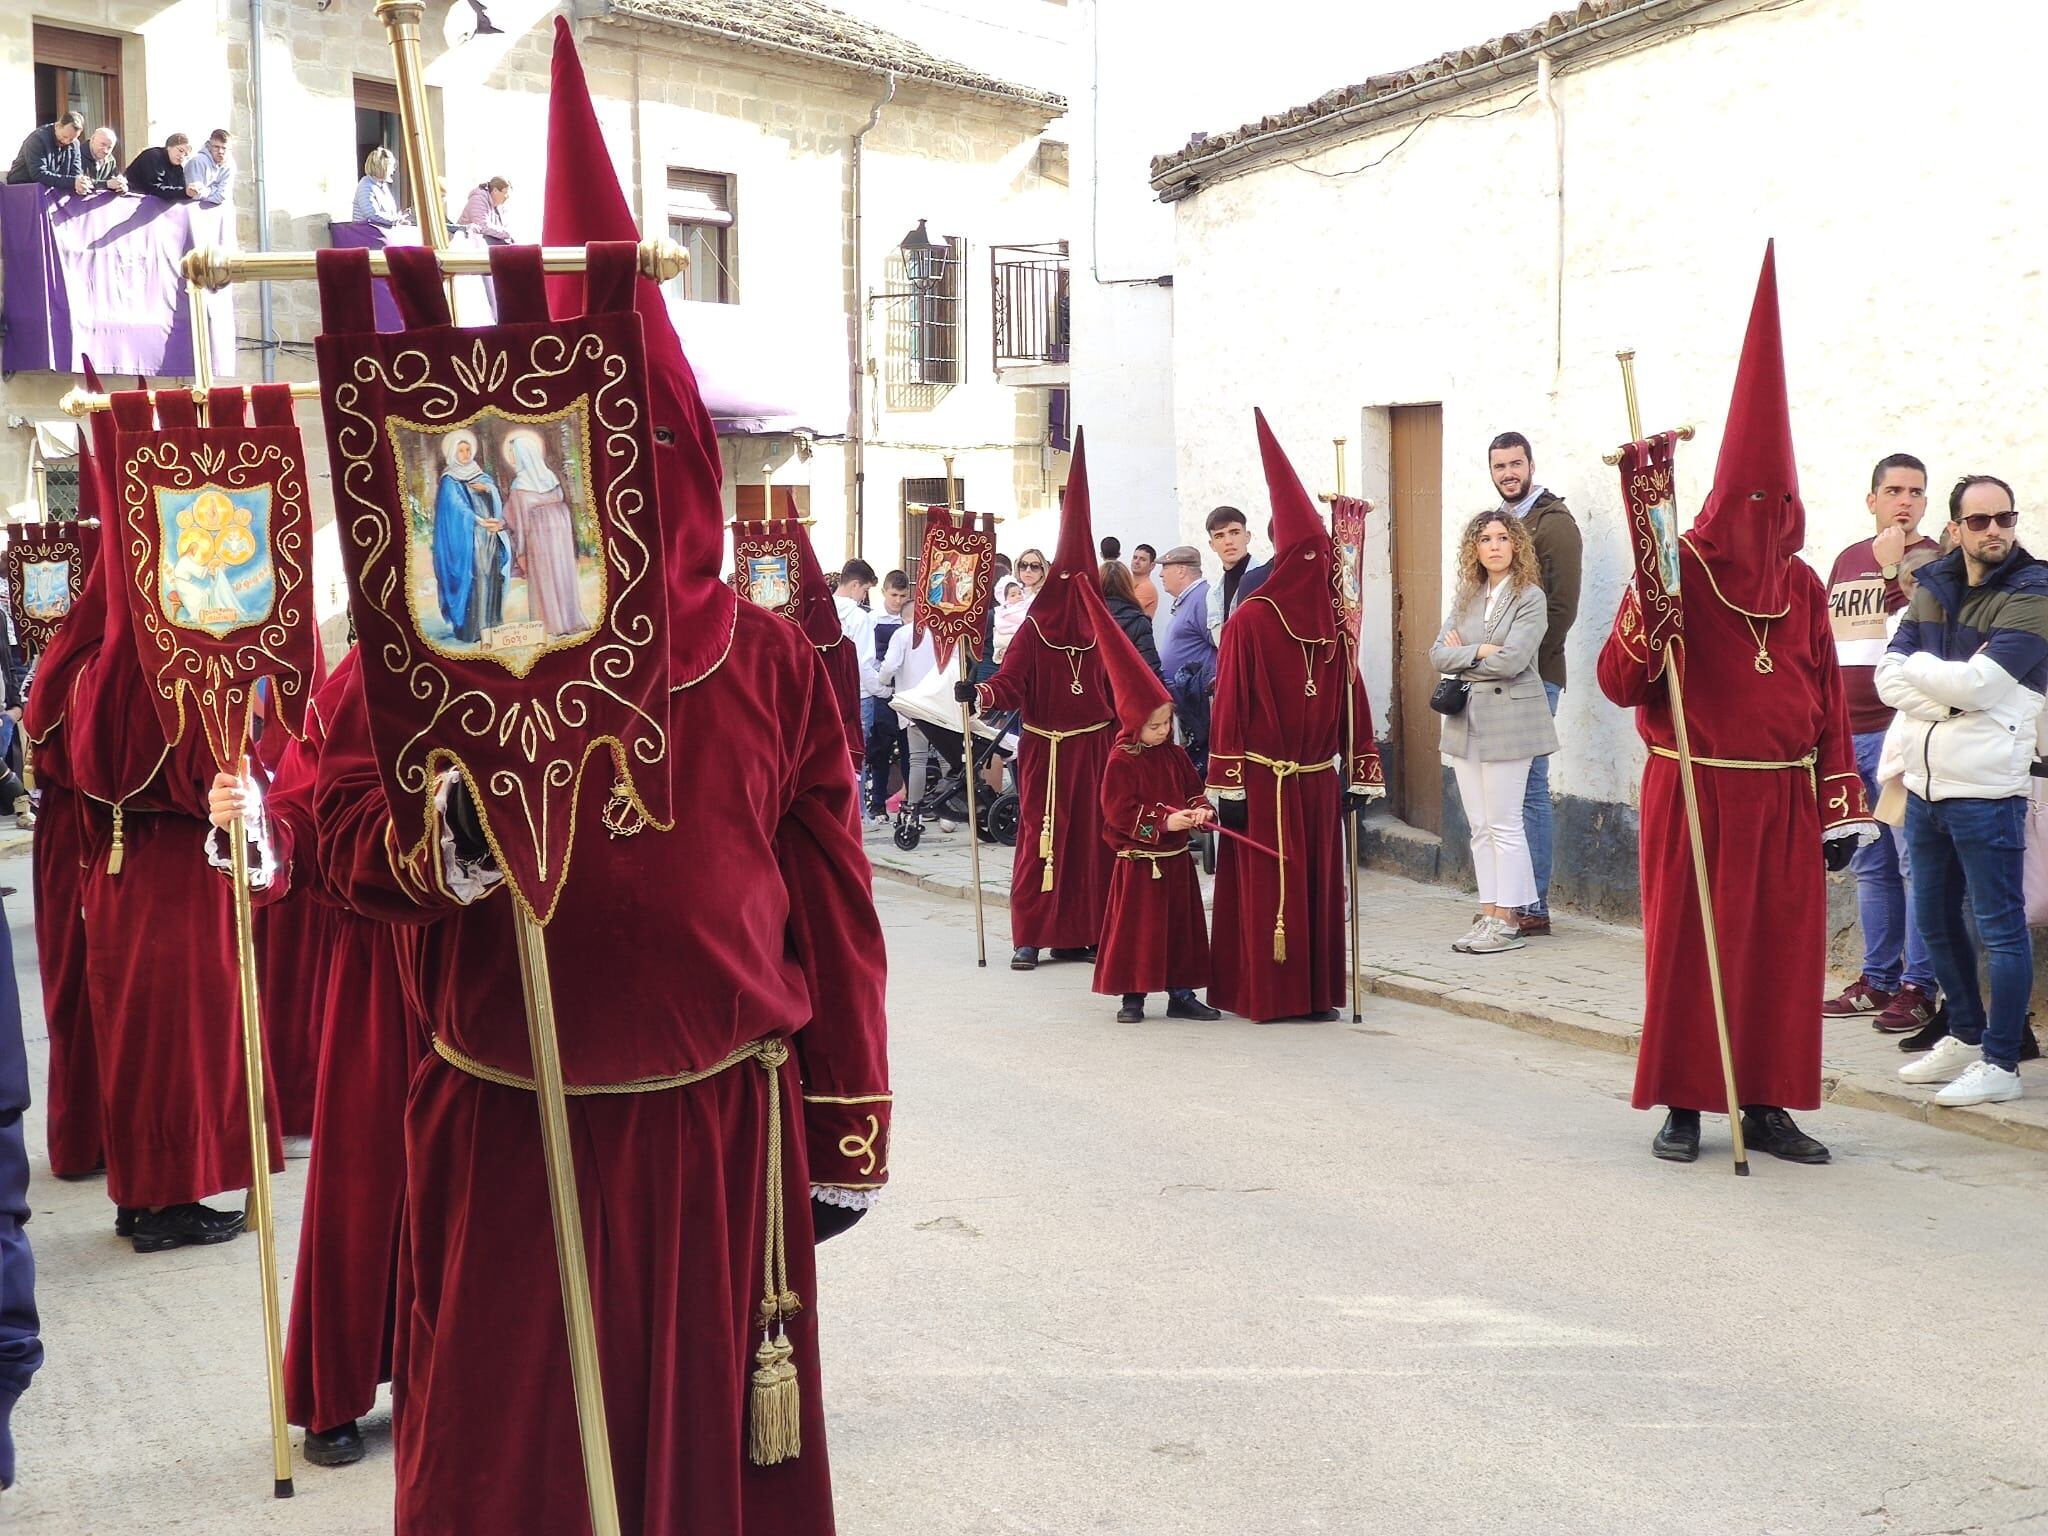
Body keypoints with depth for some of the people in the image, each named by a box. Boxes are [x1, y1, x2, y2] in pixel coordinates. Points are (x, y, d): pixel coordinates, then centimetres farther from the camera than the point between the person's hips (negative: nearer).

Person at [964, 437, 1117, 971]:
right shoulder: (1033, 630, -2)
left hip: (1094, 747, 3)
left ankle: (1081, 932, 12)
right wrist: (980, 695, -32)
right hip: (1045, 748, -3)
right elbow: (1011, 682, -13)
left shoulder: (1100, 629, 7)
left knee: (1092, 838, 4)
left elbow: (1118, 687, 11)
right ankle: (1029, 937, 1)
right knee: (1041, 838, -4)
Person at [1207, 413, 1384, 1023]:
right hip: (1319, 778, -1)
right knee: (1318, 886, 5)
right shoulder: (1336, 624, -6)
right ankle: (1315, 993, 11)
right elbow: (1351, 704, -5)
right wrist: (1358, 775, 0)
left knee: (1268, 887, 6)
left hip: (1261, 778, 1)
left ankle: (1300, 991, 12)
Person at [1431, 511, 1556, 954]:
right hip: (1465, 720, 6)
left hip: (1508, 720, -6)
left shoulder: (1530, 597, -5)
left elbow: (1511, 660, -16)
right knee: (1479, 827, 8)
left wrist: (1461, 655, -3)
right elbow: (1438, 655, 5)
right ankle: (1488, 914, 13)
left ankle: (1507, 921, 1)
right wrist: (1480, 652, -10)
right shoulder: (1466, 598, 14)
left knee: (1504, 825, -4)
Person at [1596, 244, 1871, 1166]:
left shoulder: (1804, 588, 8)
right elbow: (1618, 686, -10)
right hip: (1693, 795, -4)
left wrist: (1841, 804, 7)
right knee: (1684, 944, 1)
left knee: (1784, 948, 5)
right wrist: (1647, 610, -27)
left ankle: (1766, 1105, 16)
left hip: (1784, 799, 4)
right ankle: (1682, 1105, 12)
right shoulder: (1677, 572, -5)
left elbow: (1829, 704, 11)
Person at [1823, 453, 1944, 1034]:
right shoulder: (1848, 560, 16)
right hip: (1846, 734, 7)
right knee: (1870, 866, 13)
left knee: (1915, 864, -4)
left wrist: (1894, 567, -20)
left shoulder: (1933, 561, -2)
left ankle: (1918, 987, 2)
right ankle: (1877, 979, 21)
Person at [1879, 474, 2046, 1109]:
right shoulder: (1932, 587, 10)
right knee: (1935, 921, 17)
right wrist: (1947, 697, -15)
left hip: (1985, 790, -7)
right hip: (1924, 783, 7)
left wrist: (1920, 666, -3)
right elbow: (1889, 677, 0)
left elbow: (1978, 684, -19)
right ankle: (1965, 1037, 33)